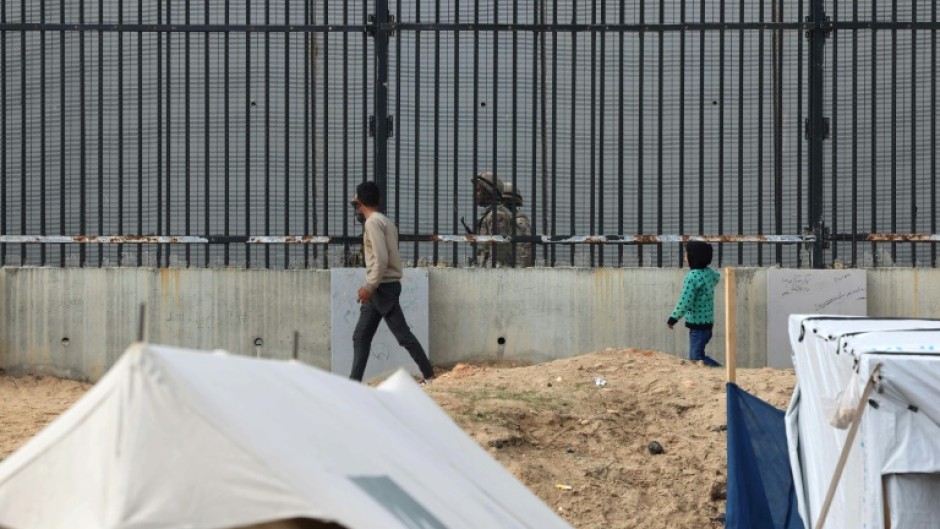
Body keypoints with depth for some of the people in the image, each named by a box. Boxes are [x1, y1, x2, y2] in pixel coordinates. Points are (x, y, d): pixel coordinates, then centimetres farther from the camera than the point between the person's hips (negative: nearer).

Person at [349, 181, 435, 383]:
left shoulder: (373, 222, -13)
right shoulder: (384, 221, 16)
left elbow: (381, 258, -22)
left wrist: (369, 286, -22)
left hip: (383, 286, -10)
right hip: (380, 287, 10)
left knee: (403, 334, -7)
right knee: (361, 336, 8)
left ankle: (429, 375, -4)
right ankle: (354, 381, 7)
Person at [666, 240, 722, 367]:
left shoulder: (692, 277, -20)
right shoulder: (709, 273, 5)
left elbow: (684, 304, -22)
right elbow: (716, 278, 32)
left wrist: (673, 319, -9)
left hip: (697, 325, -9)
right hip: (708, 322, 9)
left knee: (697, 357, -7)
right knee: (694, 356, 14)